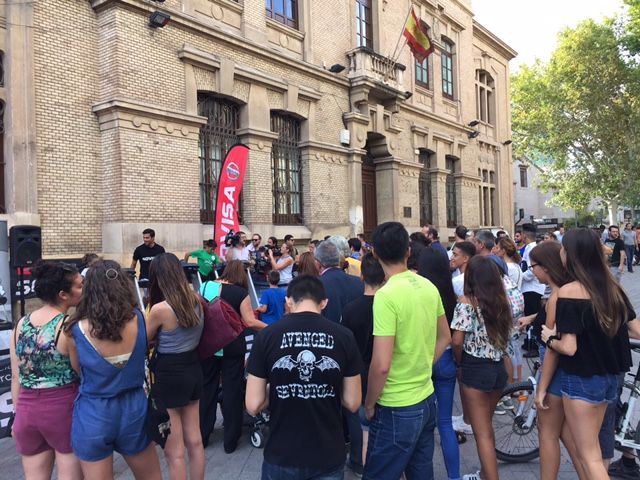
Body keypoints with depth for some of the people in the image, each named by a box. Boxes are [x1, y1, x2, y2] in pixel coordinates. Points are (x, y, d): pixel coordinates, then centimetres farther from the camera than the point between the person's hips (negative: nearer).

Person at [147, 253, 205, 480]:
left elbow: (145, 339, -1)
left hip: (170, 374, -6)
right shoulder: (196, 300, -3)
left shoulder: (160, 309, -20)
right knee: (195, 441, 19)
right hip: (193, 369, 7)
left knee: (174, 451, 8)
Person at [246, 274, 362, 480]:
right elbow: (352, 403, -4)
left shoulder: (267, 336, -11)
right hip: (329, 457, 0)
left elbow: (253, 405, -9)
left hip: (282, 457, 0)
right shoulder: (344, 336, -9)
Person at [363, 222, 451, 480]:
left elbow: (381, 365, -24)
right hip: (426, 400, 8)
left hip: (397, 409, -8)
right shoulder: (428, 287, 0)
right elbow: (444, 337, 13)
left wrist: (369, 404, -9)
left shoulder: (386, 295, -23)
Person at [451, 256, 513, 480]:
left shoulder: (466, 302, -14)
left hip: (476, 370, -7)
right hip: (498, 368, 7)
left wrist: (460, 363, -1)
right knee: (486, 427, 24)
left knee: (482, 433, 4)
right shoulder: (502, 301, 3)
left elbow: (457, 341, -17)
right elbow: (505, 337, 6)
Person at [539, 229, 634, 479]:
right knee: (591, 448, 23)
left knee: (589, 457, 6)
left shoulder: (568, 292, -20)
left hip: (581, 381, -7)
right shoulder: (612, 287, 0)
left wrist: (549, 337, -5)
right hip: (610, 377, 7)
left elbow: (568, 348, -23)